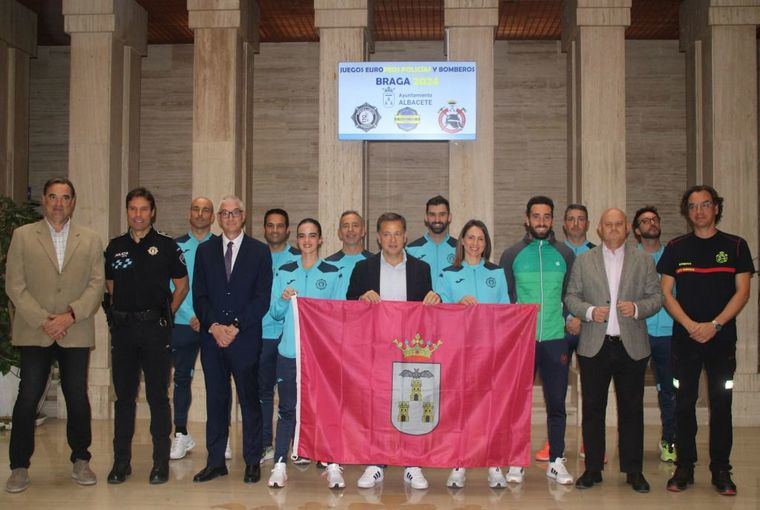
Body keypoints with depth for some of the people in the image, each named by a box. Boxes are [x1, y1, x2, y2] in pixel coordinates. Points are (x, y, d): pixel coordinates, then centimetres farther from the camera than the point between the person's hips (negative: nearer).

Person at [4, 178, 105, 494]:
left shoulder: (90, 241, 10)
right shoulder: (22, 236, 7)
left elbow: (96, 285, 3)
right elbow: (15, 285, 1)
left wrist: (70, 315, -12)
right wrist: (42, 320, -10)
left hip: (76, 333, 1)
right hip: (34, 332, -1)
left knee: (78, 398, 3)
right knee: (27, 398, -1)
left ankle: (80, 461, 17)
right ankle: (19, 467, 10)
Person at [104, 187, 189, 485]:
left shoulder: (166, 245, 2)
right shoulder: (115, 246, 11)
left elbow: (182, 285, 7)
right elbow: (110, 286, 20)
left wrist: (165, 314, 1)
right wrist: (119, 312, 8)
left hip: (155, 328, -3)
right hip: (122, 327, 3)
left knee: (158, 396, 1)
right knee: (123, 396, 6)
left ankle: (161, 462, 8)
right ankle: (121, 462, 13)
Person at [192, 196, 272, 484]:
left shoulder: (260, 252, 3)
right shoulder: (205, 251, 11)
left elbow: (262, 298, -3)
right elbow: (199, 295, 6)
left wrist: (236, 326, -11)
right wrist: (213, 326, -9)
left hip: (245, 338, -2)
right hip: (212, 338, 3)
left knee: (249, 400, 3)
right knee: (215, 400, 8)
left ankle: (252, 462, 11)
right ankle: (216, 461, 16)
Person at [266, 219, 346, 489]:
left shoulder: (333, 274, 5)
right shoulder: (284, 272, 9)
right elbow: (275, 313, 7)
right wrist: (283, 300, -12)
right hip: (289, 352, 1)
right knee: (287, 408, 5)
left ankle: (333, 465, 6)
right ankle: (280, 464, 12)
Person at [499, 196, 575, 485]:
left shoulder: (565, 254, 8)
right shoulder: (512, 255, 4)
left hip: (555, 340, 1)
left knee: (556, 403, 5)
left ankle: (556, 461, 16)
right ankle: (517, 461, 13)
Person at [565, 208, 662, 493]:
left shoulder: (643, 260, 8)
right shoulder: (584, 261, 9)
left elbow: (656, 297, 6)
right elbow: (571, 297, 7)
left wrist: (637, 308, -13)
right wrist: (590, 311, -11)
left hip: (632, 346, 0)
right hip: (594, 346, 0)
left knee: (631, 410, 5)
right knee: (592, 409, 5)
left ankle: (633, 471, 16)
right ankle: (593, 469, 14)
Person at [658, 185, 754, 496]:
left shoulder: (735, 246, 4)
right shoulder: (676, 248, 7)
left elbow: (742, 292, -1)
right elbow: (666, 293, 3)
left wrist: (714, 325, -12)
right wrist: (690, 325, -10)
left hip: (722, 338, -1)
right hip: (684, 338, 1)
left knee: (721, 404, 2)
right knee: (684, 404, 3)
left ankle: (721, 471, 11)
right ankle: (684, 469, 11)